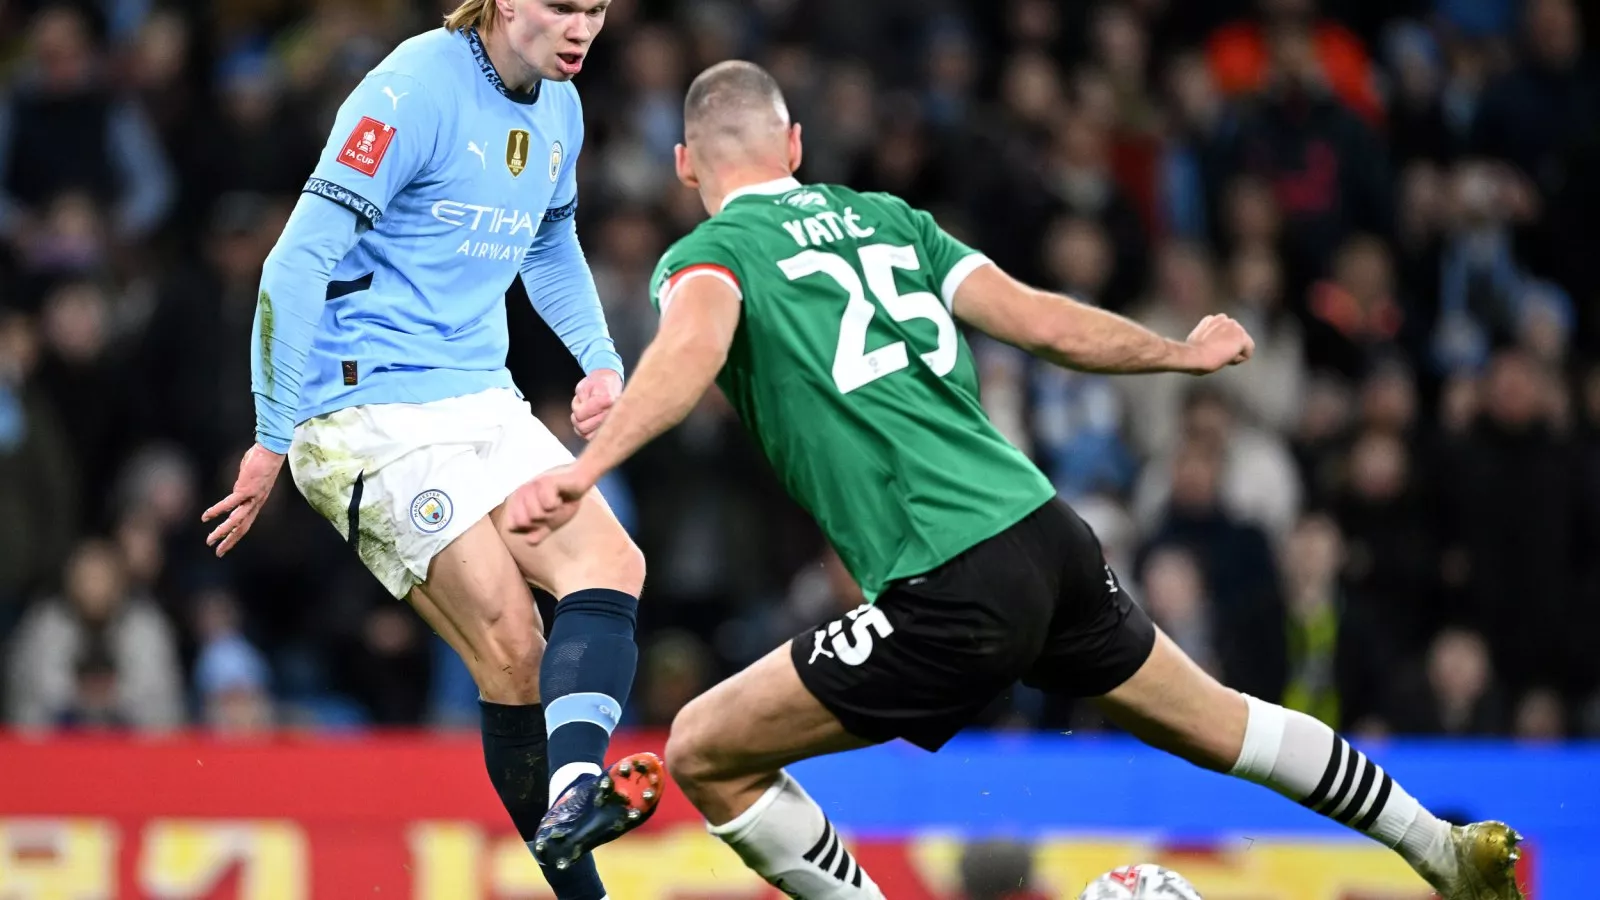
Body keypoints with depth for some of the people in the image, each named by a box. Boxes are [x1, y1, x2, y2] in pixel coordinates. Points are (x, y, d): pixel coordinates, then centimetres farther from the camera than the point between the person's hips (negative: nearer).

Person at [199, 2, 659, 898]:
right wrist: (274, 439, -15)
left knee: (611, 563, -17)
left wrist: (600, 360, 14)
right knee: (511, 646, -18)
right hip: (370, 413, -8)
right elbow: (300, 261, -15)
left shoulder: (559, 107, 10)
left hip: (483, 401, 8)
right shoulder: (415, 91, -14)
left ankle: (575, 774, -31)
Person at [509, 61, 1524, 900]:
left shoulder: (706, 253, 3)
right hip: (1051, 534, 7)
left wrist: (584, 469, -35)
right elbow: (1048, 323, 14)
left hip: (954, 599, -7)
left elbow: (694, 343, -21)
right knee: (1211, 720, 28)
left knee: (704, 754, 4)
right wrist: (1185, 352, 31)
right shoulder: (887, 218, 18)